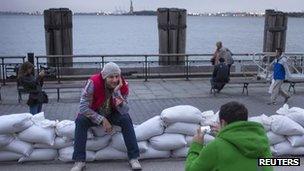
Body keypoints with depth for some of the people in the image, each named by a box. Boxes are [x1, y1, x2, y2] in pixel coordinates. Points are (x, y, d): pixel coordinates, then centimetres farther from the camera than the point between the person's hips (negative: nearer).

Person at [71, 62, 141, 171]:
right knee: (81, 120, -29)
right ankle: (79, 160, -22)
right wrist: (102, 120, -29)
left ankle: (133, 158, -19)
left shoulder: (122, 86, -20)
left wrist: (116, 92, -37)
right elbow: (83, 107, -26)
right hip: (94, 114, -1)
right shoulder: (93, 83, -28)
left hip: (112, 115, 1)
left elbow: (124, 111, -25)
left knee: (126, 119, -26)